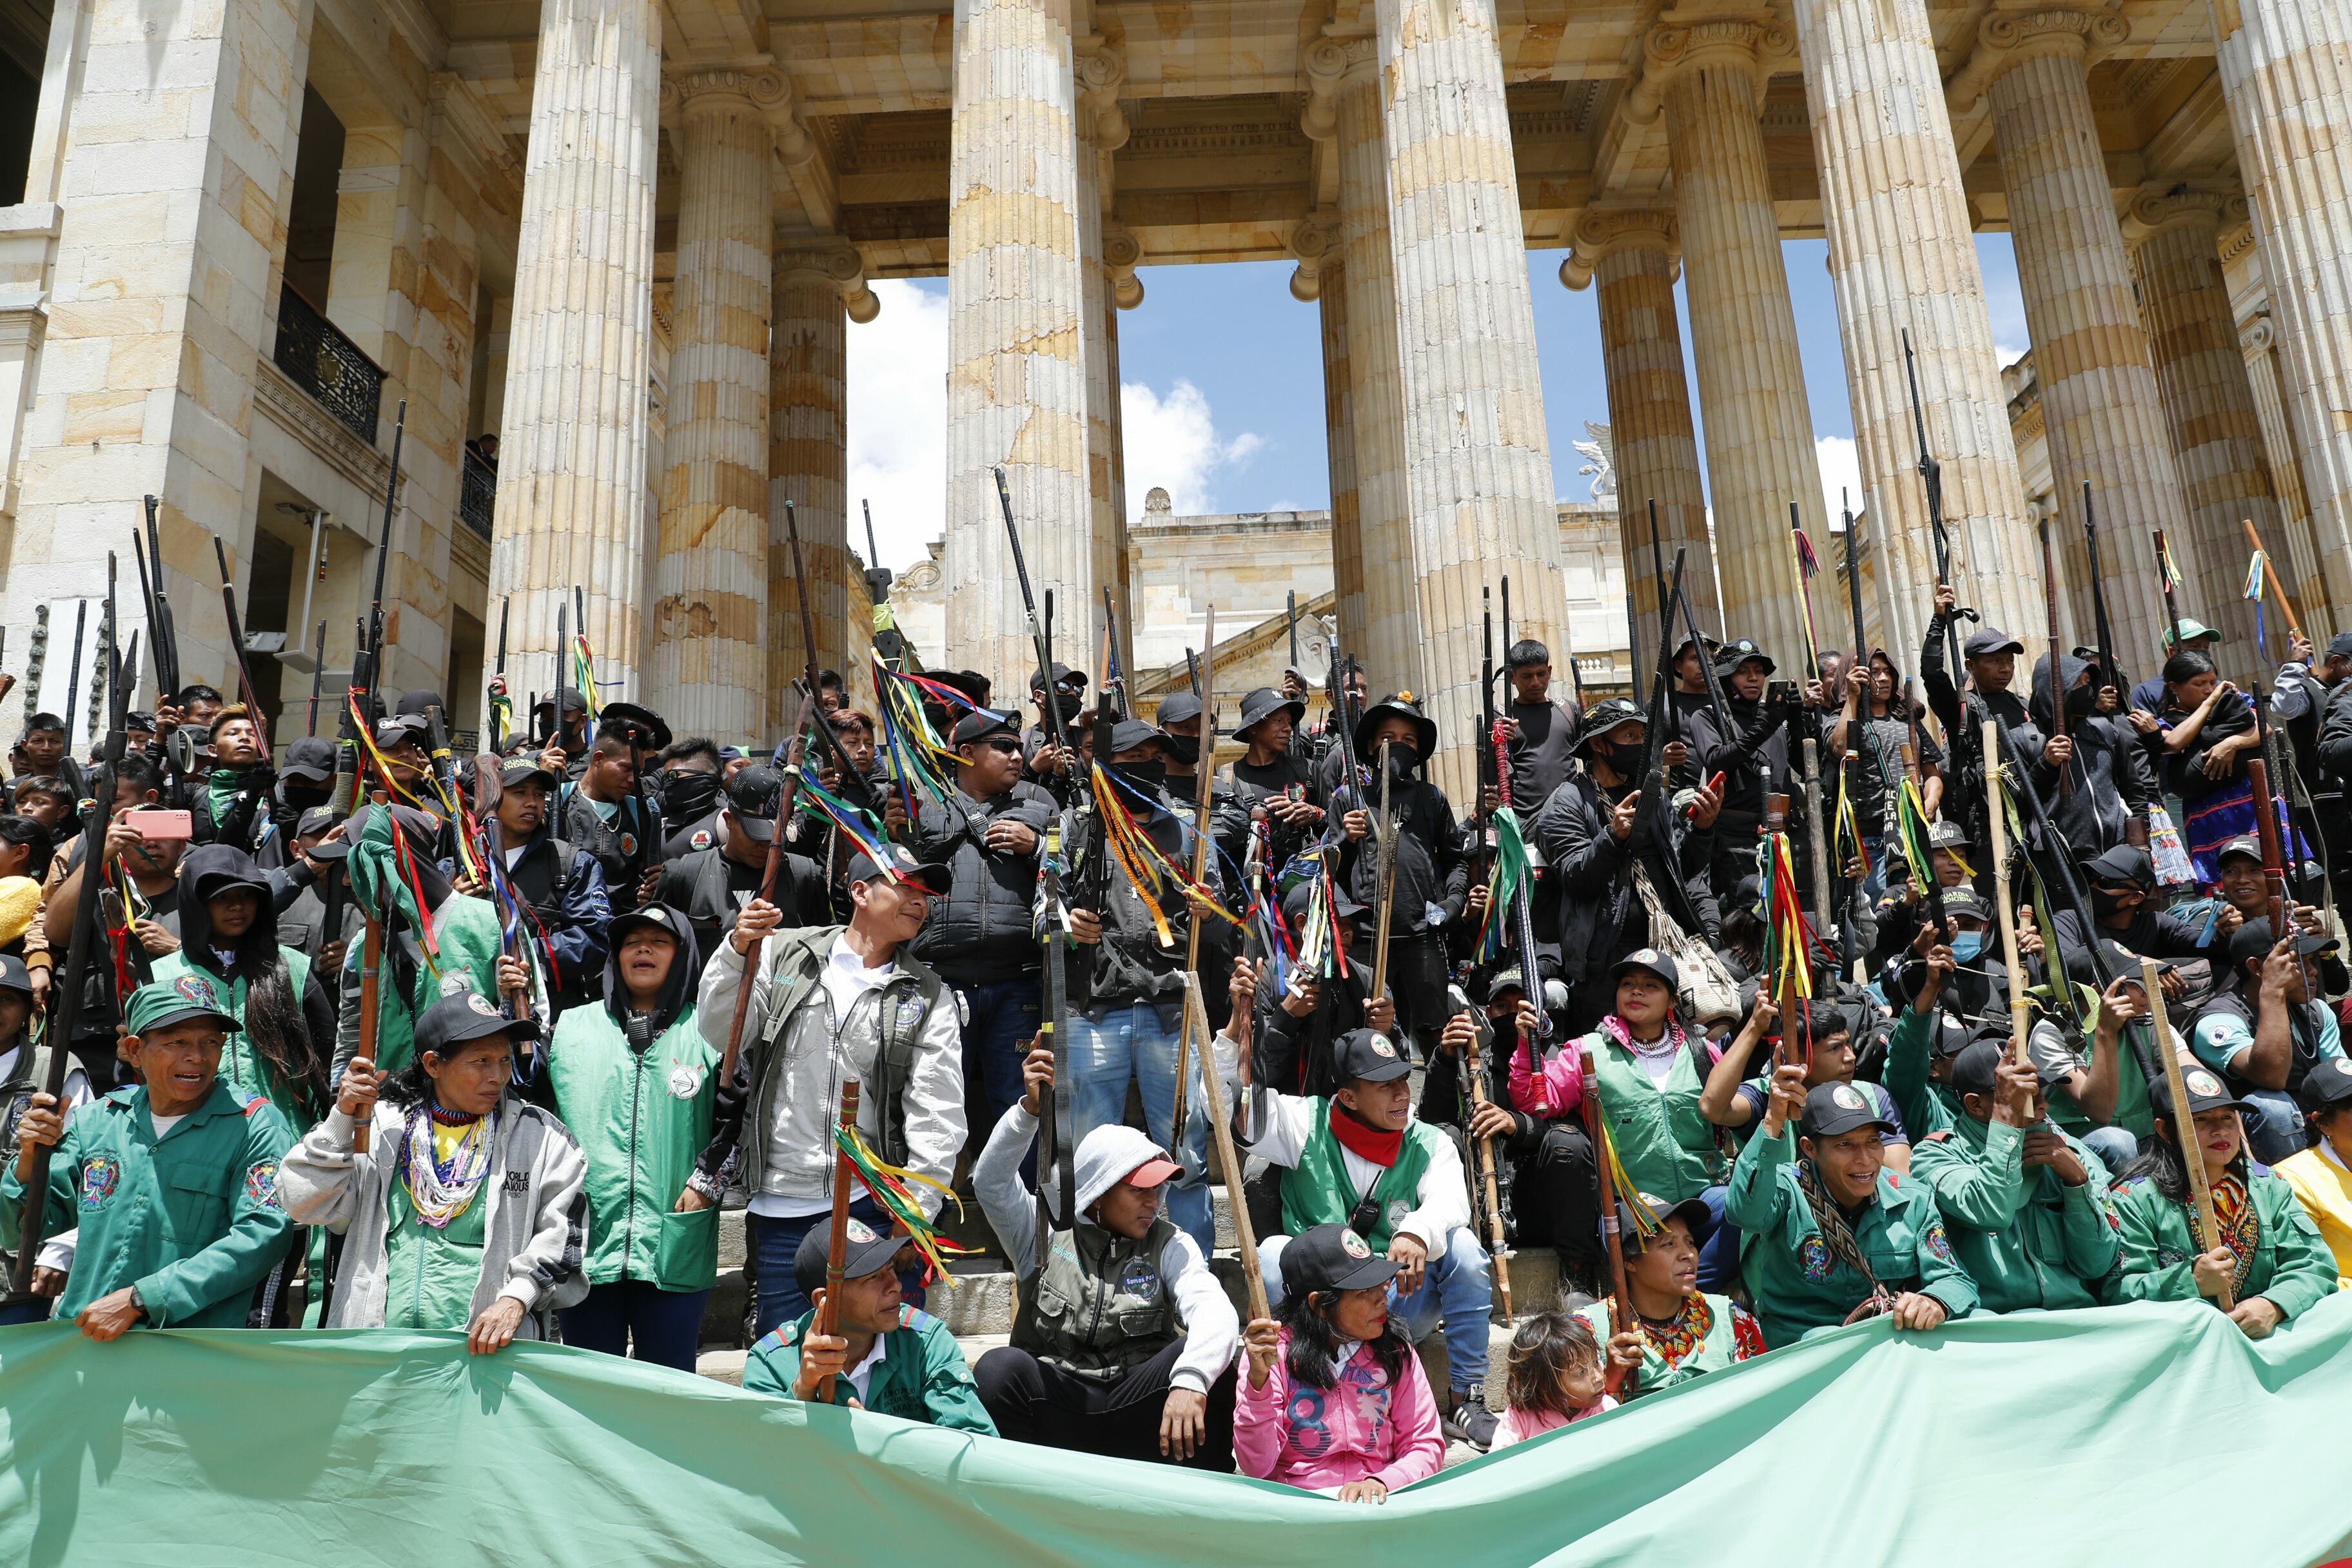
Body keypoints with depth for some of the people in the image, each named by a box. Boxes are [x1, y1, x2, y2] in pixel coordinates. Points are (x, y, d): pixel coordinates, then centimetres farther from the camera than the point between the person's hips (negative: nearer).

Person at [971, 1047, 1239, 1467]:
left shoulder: (1170, 1244, 5)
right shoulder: (1045, 1231, 5)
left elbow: (1215, 1311, -15)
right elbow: (990, 1184, -11)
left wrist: (1189, 1381, -36)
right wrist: (1030, 1109, -25)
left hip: (1135, 1405, 1)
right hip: (1058, 1400, 0)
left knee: (1209, 1360, -26)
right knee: (999, 1367, -30)